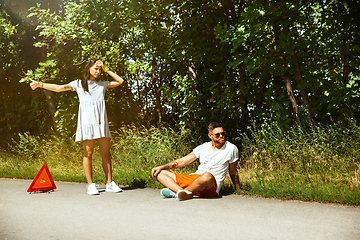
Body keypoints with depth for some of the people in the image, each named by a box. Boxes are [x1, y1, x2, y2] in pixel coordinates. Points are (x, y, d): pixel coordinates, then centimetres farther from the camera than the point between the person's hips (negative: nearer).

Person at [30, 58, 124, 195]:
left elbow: (120, 81, 18)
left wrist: (106, 70, 12)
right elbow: (59, 88, 9)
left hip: (102, 123, 3)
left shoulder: (102, 84, 19)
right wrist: (40, 84, 1)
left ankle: (110, 184, 4)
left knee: (106, 154, 1)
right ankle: (90, 185, -1)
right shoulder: (79, 84, 13)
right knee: (88, 154, -4)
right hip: (87, 123, -3)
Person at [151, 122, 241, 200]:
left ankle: (176, 192, -26)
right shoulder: (203, 147, 12)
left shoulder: (231, 149, 3)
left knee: (207, 176, -43)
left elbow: (233, 172, 13)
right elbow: (182, 161, 13)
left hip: (212, 186, -5)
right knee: (160, 173, -6)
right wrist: (161, 167, 4)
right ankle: (182, 192, -34)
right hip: (193, 178, 5)